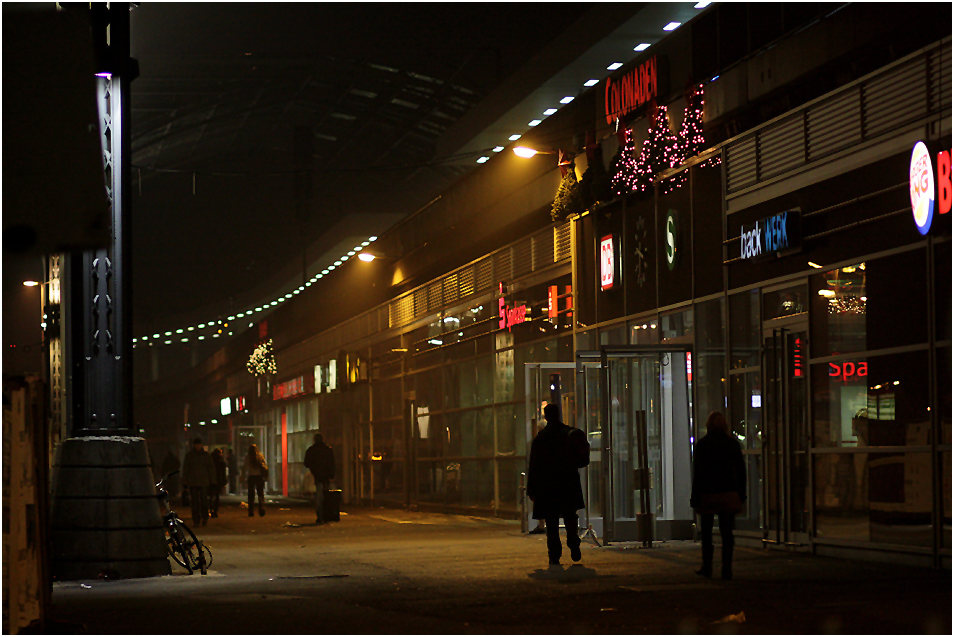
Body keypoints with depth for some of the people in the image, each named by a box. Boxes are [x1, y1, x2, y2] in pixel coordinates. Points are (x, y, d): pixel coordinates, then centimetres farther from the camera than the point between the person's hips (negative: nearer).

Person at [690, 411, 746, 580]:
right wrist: (741, 493, 12)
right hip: (728, 494, 2)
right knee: (727, 533, 3)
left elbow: (697, 473, -6)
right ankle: (726, 569, -2)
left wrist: (695, 497, -2)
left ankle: (707, 567, 17)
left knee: (706, 533, 13)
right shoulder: (733, 444, 2)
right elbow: (741, 470, 5)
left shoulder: (702, 444, -5)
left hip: (707, 495, -2)